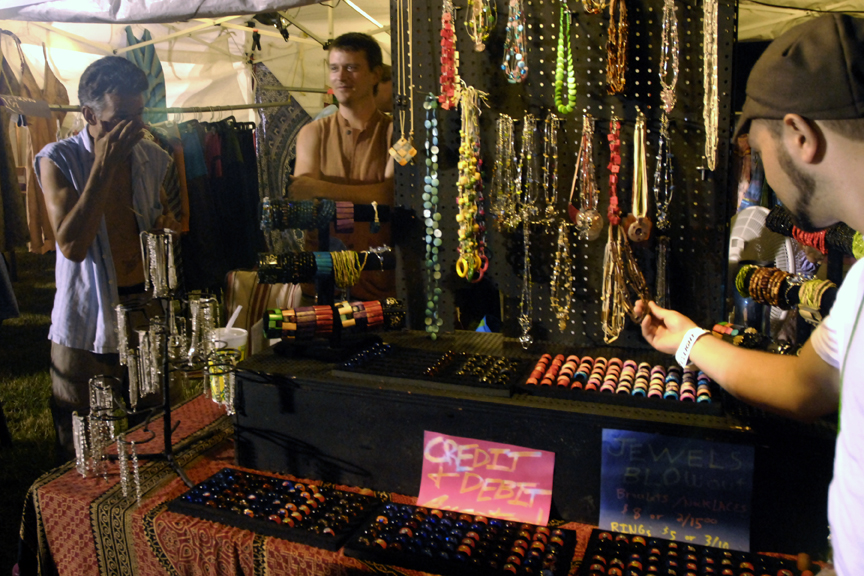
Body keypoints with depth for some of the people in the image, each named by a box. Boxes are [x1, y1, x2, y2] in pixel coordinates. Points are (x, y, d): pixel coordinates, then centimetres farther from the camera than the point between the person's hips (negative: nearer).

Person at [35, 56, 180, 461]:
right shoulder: (58, 160, -7)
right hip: (87, 323, -4)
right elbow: (72, 245, -20)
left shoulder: (151, 157, 6)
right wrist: (103, 166, -21)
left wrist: (167, 225, -2)